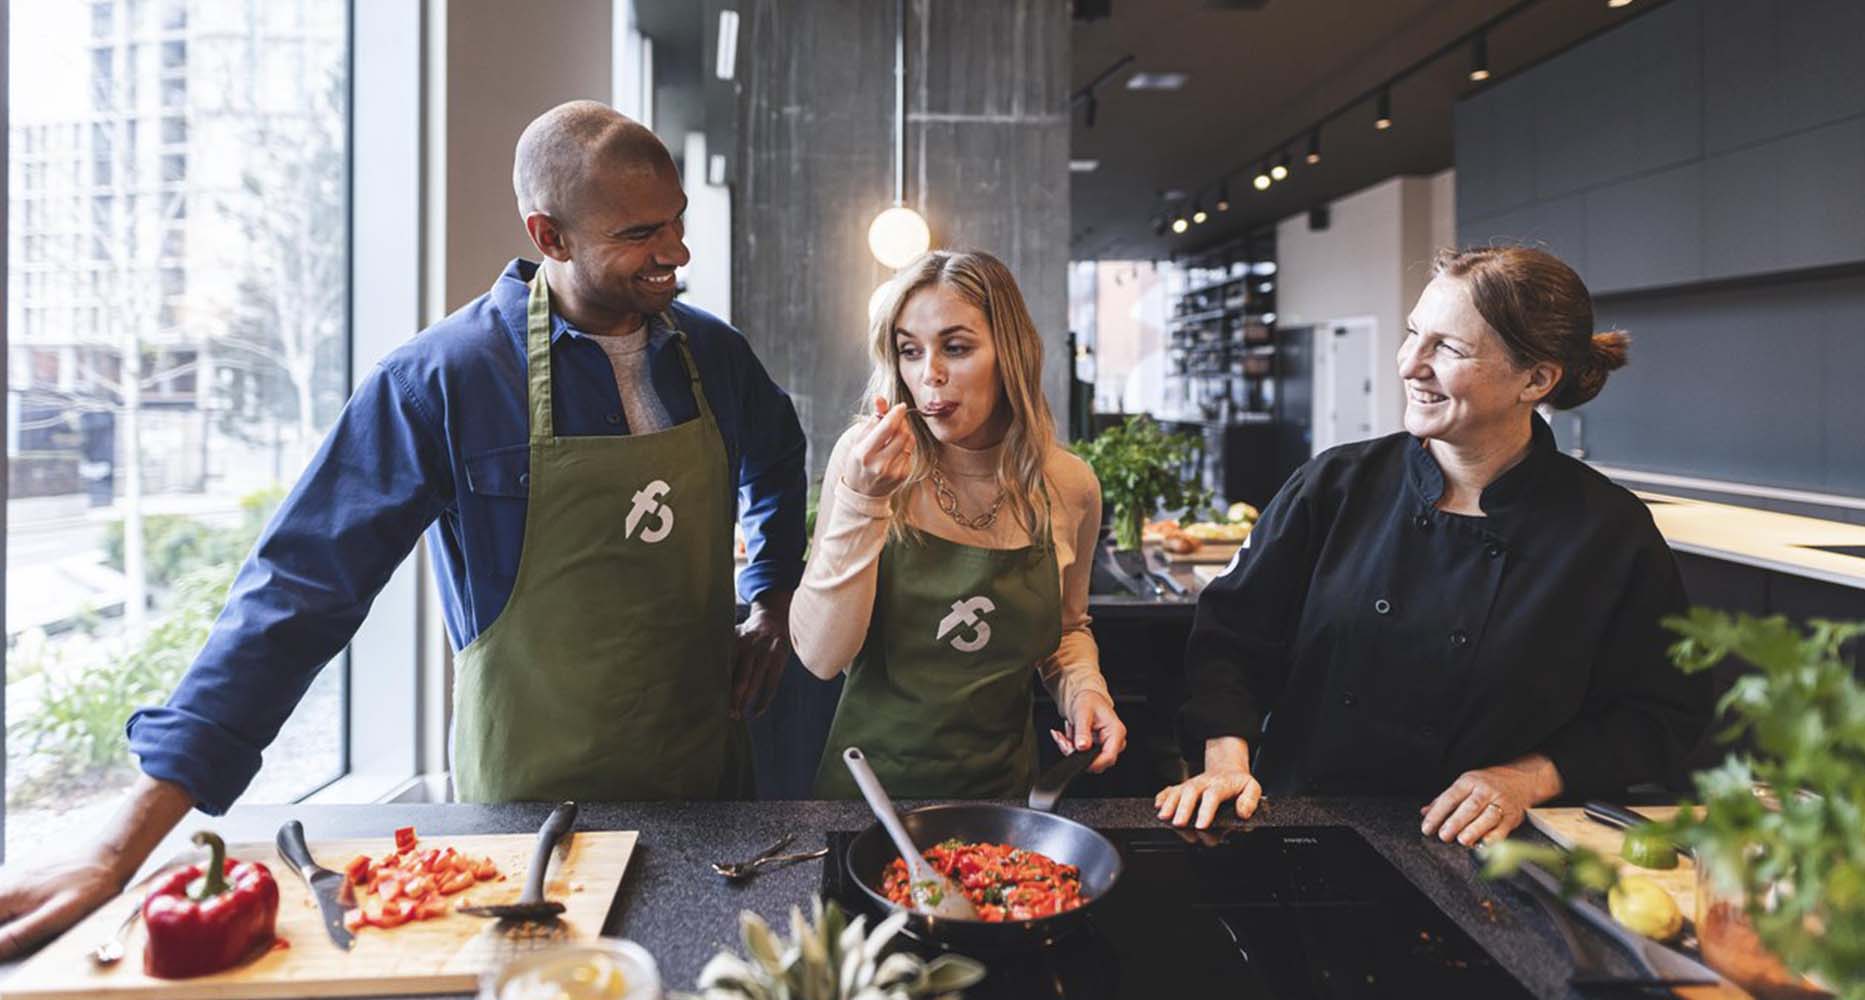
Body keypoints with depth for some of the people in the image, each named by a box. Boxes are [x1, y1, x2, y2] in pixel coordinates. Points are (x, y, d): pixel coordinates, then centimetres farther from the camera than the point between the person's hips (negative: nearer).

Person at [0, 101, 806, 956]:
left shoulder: (713, 355, -2)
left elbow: (775, 463, 20)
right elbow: (301, 588, -17)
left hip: (706, 780, 5)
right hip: (529, 804, -4)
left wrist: (772, 610, 9)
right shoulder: (445, 378, -16)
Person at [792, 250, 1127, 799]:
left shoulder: (1069, 486, -2)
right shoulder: (864, 458, -9)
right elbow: (822, 656, -15)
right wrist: (863, 501, -22)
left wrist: (1083, 687, -4)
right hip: (873, 780, -1)